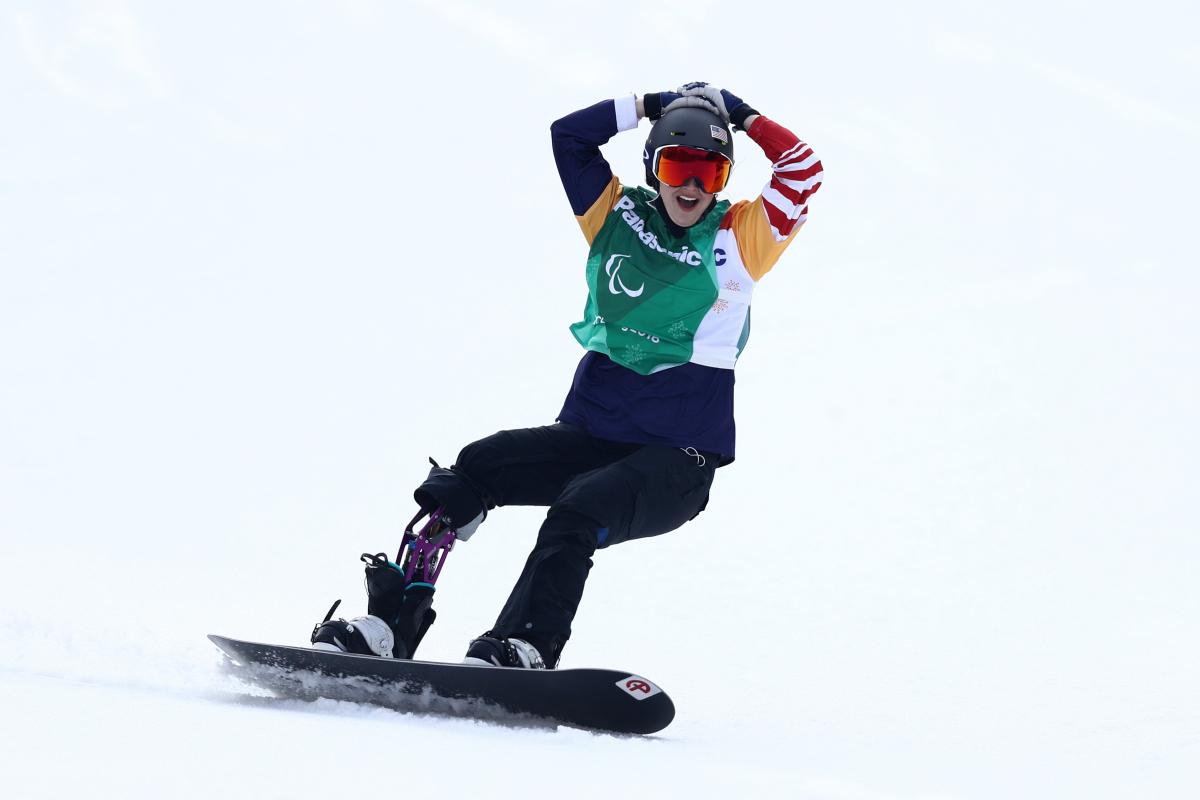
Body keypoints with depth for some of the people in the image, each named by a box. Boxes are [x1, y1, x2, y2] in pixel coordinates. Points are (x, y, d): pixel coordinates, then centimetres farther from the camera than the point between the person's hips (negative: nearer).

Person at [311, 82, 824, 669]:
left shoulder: (740, 238, 4)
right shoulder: (619, 217, 12)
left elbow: (803, 172, -7)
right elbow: (569, 135, 9)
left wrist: (744, 118, 4)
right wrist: (650, 107, 8)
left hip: (676, 460, -4)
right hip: (589, 432, 4)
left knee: (578, 514, -33)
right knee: (472, 469, -18)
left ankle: (528, 648, -46)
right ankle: (390, 625, -23)